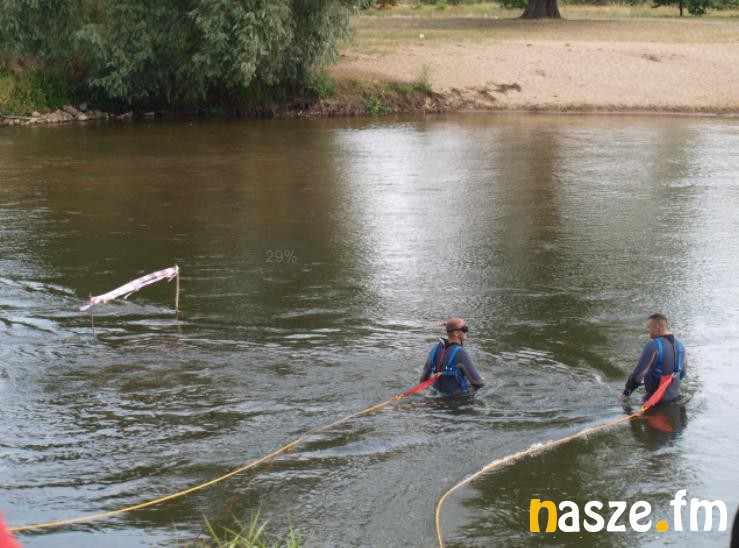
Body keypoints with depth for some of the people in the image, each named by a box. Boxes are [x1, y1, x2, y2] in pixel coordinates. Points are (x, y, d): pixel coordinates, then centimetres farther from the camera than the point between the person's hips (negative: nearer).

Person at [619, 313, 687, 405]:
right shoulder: (679, 345, 3)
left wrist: (626, 393, -9)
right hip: (675, 396, 7)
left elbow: (638, 373, -19)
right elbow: (682, 372, 13)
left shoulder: (653, 346, -21)